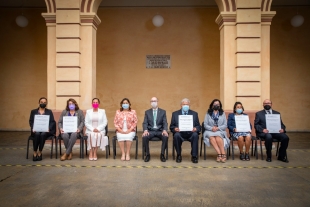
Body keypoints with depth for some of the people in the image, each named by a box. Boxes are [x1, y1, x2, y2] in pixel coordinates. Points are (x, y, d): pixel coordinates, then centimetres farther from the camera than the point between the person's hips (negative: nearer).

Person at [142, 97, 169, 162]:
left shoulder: (163, 112, 9)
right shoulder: (147, 112, 11)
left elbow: (165, 123, 1)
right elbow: (145, 123, 2)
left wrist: (165, 130, -21)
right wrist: (145, 130, -20)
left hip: (160, 131, 0)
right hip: (150, 131, 0)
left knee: (165, 136, -32)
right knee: (144, 137, -32)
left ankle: (162, 154, -15)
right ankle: (147, 154, -14)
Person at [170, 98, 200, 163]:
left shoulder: (194, 114, 15)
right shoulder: (175, 114, 13)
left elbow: (198, 126, 10)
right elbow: (171, 126, 10)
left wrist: (195, 129, -14)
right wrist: (175, 128, -14)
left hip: (190, 133, 0)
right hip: (180, 132, 0)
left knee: (195, 135, -32)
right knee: (176, 135, -33)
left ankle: (194, 156, -16)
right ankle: (179, 155, -11)